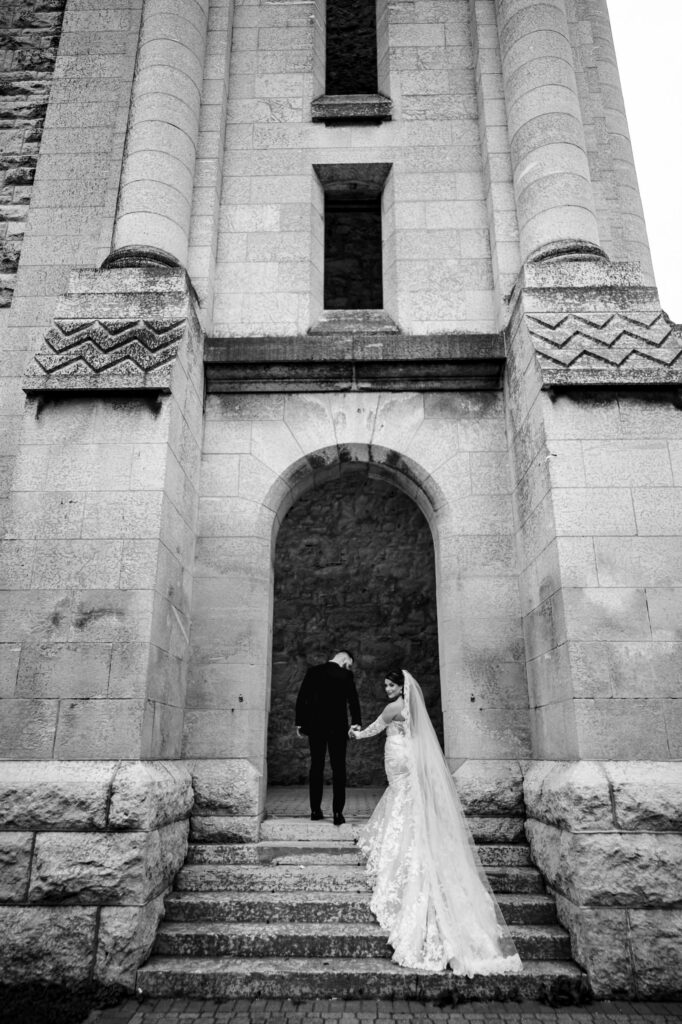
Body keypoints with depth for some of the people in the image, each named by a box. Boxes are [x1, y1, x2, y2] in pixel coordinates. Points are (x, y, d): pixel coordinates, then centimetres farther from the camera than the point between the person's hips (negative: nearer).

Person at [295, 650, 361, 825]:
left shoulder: (313, 672, 2)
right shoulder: (346, 675, -7)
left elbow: (301, 698, 2)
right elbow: (353, 700, -12)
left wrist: (299, 722, 7)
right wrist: (356, 723, -8)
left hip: (315, 727, 3)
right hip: (337, 728, -3)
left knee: (316, 767, 13)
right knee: (338, 769, 5)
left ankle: (315, 810, 16)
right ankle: (338, 813, 2)